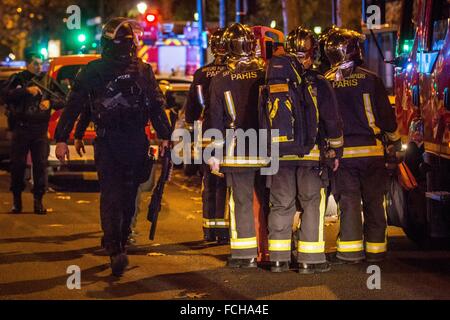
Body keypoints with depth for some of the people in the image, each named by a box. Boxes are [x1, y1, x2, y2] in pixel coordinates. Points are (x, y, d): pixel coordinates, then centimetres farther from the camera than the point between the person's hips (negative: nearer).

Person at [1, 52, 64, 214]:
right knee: (18, 164, 1)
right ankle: (17, 199, 12)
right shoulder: (18, 79, 4)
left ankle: (38, 200, 5)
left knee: (41, 164, -2)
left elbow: (62, 100, 8)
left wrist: (50, 102, -14)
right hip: (21, 129, -1)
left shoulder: (48, 81, 11)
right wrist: (27, 90, -20)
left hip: (40, 129, 1)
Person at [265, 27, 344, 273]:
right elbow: (332, 121, -5)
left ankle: (278, 258, 11)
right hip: (311, 152, -3)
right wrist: (335, 151, 5)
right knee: (312, 204, 3)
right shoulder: (319, 84, -7)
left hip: (280, 152, 3)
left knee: (281, 204, 10)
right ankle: (310, 259, 1)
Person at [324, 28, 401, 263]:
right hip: (371, 150, -1)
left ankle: (351, 249, -3)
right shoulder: (370, 79, -6)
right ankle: (375, 249, 10)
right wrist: (394, 141, 12)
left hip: (342, 152, 1)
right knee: (374, 201, 8)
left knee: (348, 201, 3)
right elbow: (386, 114, -2)